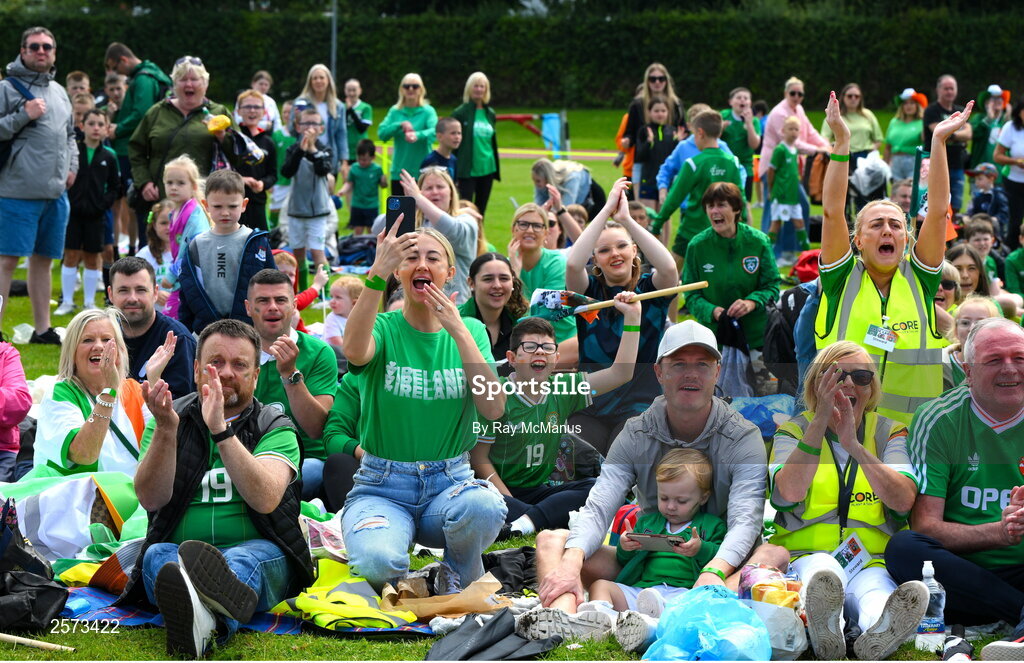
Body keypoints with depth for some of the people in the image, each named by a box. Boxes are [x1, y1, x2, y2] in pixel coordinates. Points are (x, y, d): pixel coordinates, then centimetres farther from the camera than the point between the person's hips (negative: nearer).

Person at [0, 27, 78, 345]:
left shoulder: (58, 91, 18)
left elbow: (69, 134, 27)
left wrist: (72, 165, 12)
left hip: (56, 192, 7)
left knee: (42, 259, 13)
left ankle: (42, 328, 19)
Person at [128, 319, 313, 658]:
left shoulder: (275, 427, 9)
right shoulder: (170, 419, 13)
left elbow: (266, 499, -12)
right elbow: (151, 499, -3)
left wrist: (221, 431, -20)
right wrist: (165, 429, -17)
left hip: (256, 549, -1)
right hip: (177, 551, 2)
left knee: (253, 557, -34)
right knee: (158, 555, -30)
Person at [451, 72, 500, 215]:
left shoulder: (490, 114, 11)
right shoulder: (460, 113, -4)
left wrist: (496, 168, 16)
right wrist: (454, 171, -9)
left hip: (487, 169, 5)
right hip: (467, 170, -5)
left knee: (481, 211, 10)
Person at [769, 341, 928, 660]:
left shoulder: (890, 433, 15)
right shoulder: (793, 432, 12)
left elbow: (903, 502, -6)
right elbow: (790, 493, -12)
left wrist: (854, 445, -15)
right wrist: (820, 422, -16)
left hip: (874, 562, 1)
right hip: (805, 558, -1)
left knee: (874, 588, -36)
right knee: (822, 569, -37)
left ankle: (878, 633, -70)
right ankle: (826, 632, -69)